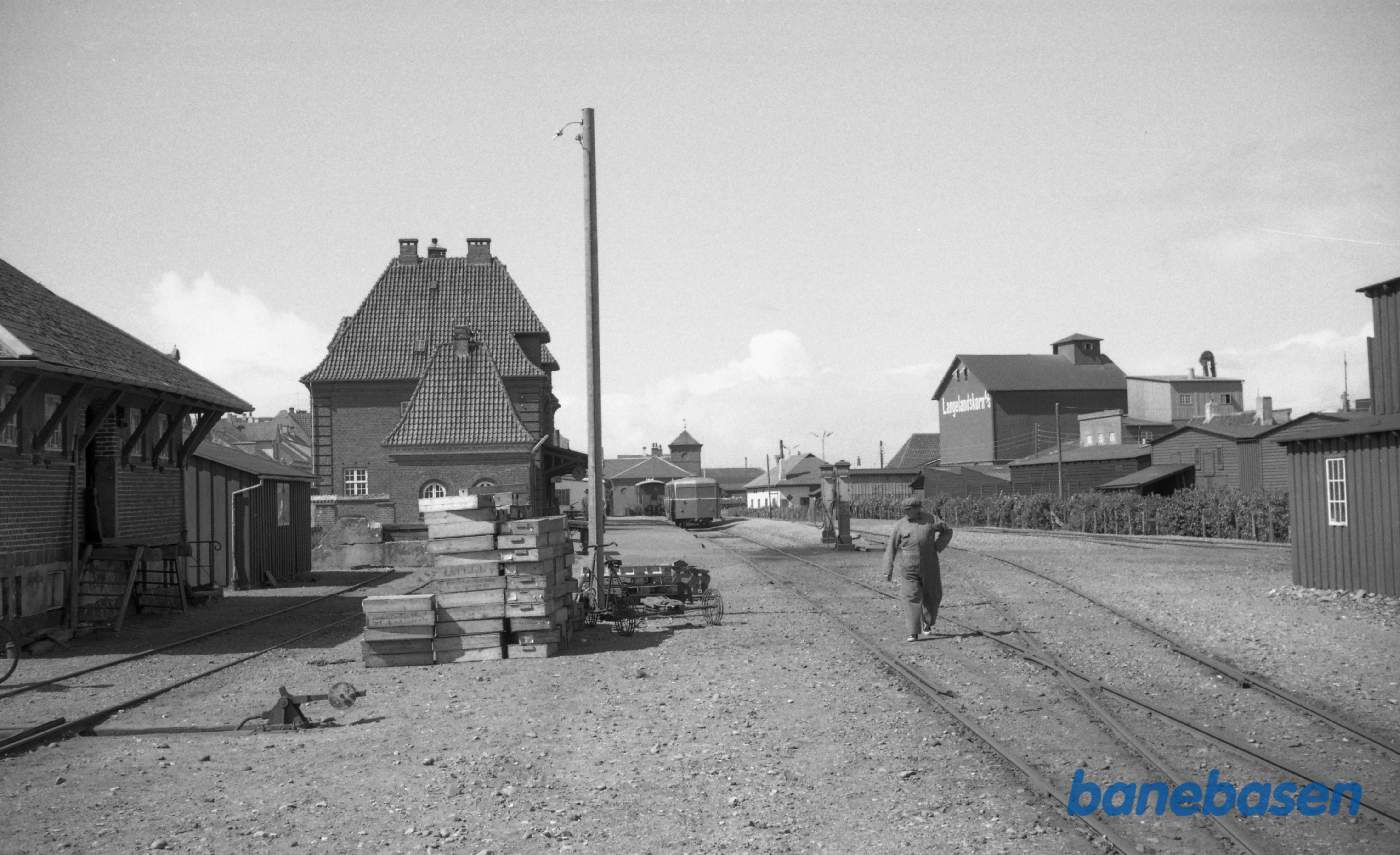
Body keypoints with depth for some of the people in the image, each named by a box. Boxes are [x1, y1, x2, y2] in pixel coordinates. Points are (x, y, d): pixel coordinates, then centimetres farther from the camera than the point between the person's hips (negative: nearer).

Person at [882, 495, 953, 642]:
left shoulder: (931, 520, 0)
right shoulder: (900, 525, -2)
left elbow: (947, 531, 14)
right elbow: (891, 549, 1)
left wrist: (937, 547, -1)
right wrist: (888, 570, -3)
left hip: (929, 568, 1)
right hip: (909, 569, -1)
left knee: (932, 597, 11)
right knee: (913, 599, -9)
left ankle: (928, 623, 38)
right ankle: (914, 633, -7)